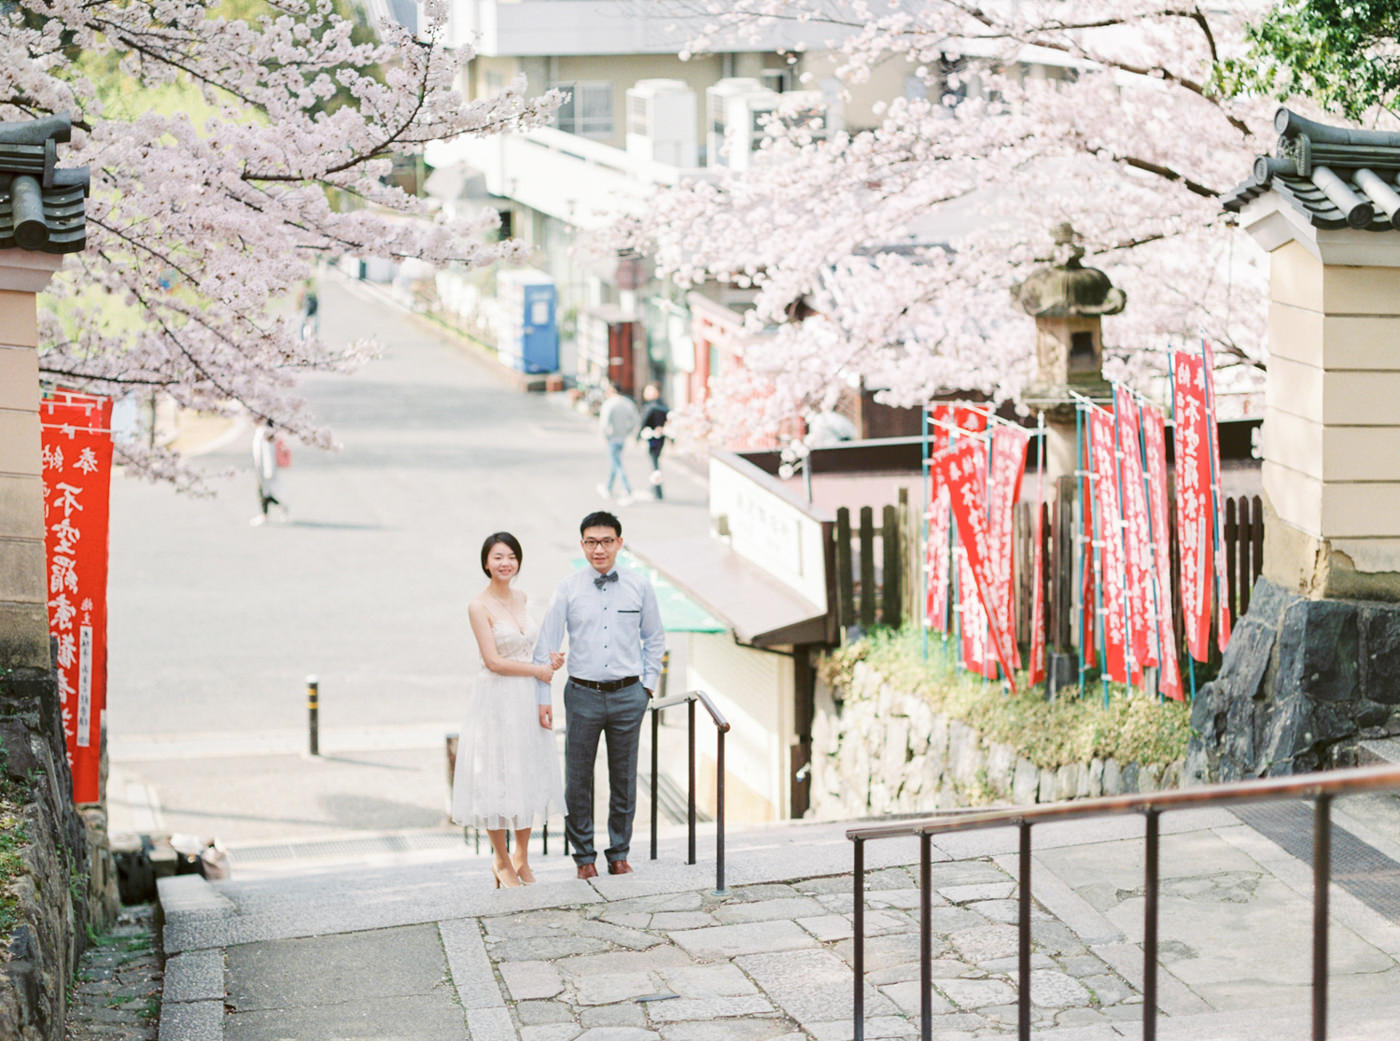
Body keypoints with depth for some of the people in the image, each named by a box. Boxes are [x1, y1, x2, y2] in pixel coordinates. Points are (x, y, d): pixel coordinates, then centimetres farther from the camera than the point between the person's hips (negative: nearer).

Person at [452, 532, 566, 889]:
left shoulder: (520, 599, 8)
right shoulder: (479, 606, -12)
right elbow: (493, 661, -16)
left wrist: (548, 658, -1)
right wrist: (538, 669, -9)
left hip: (527, 699, 6)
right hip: (496, 699, -6)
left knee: (527, 775, 10)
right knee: (497, 776, 2)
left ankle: (521, 858, 23)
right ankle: (501, 861, 16)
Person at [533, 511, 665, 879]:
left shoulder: (639, 586, 1)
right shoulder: (569, 589, -2)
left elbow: (654, 638, 14)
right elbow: (546, 644, -1)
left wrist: (648, 684, 7)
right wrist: (542, 697, -5)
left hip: (628, 695, 1)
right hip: (583, 695, -1)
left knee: (624, 780, 9)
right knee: (578, 780, 3)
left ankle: (619, 855, 22)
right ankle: (584, 856, 17)